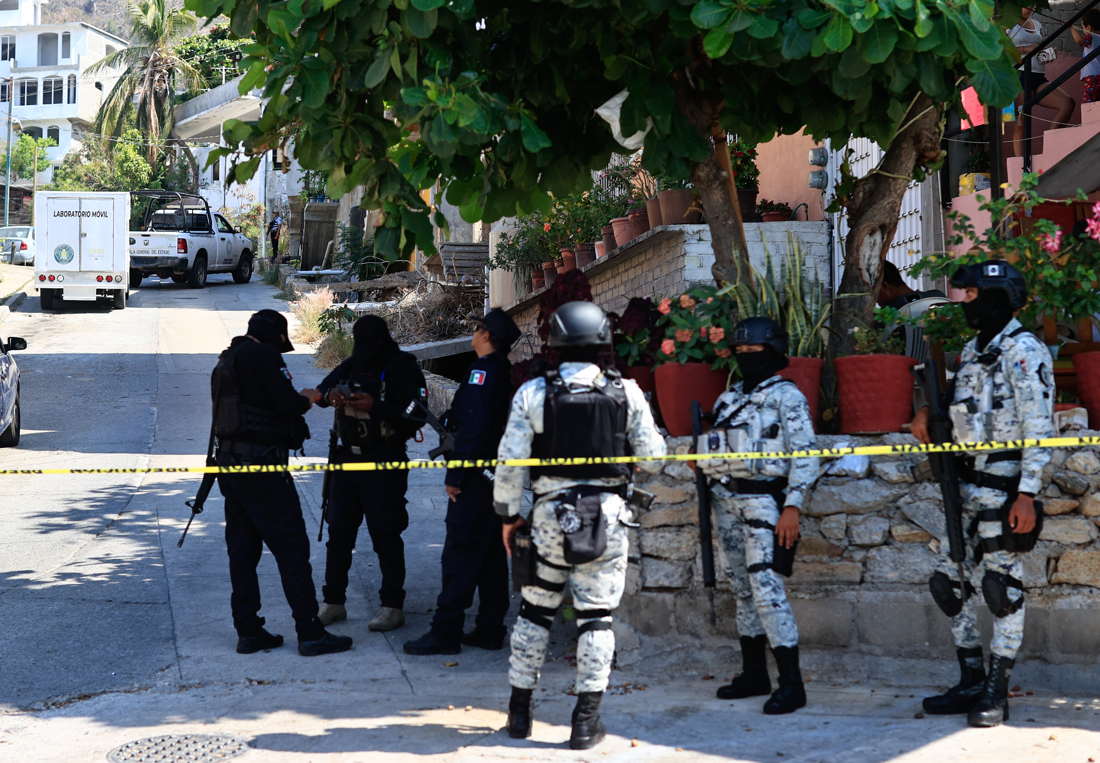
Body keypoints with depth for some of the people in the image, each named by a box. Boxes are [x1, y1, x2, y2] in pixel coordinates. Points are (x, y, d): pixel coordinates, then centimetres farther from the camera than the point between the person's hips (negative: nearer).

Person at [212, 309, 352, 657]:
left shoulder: (226, 361, 18)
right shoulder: (264, 354, -9)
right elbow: (288, 404, -17)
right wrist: (307, 398, 3)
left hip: (230, 462, 9)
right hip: (262, 464, -9)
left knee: (242, 547, 11)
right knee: (291, 545, -6)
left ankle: (248, 631, 13)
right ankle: (310, 633, -6)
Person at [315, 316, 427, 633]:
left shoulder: (404, 369, -8)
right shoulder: (352, 365, 10)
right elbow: (321, 389, 11)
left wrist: (376, 406, -26)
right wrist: (330, 396, -13)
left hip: (384, 463, -6)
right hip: (347, 459, 6)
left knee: (385, 535, -3)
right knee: (339, 532, 10)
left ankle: (392, 606, 5)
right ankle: (333, 601, 19)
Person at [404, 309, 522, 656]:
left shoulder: (482, 371, -15)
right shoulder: (507, 372, 12)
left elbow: (472, 428, -22)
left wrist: (455, 476, -19)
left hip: (475, 481, -9)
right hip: (499, 477, 9)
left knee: (460, 555, -8)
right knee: (491, 555, 12)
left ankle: (445, 633, -7)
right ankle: (490, 629, 16)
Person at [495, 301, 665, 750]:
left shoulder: (532, 393, -4)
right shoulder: (627, 393, -2)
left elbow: (510, 461, -4)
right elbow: (653, 459, 1)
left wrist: (508, 514, 7)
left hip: (550, 513, 0)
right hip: (607, 515, 0)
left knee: (534, 611, 13)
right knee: (596, 616, 5)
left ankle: (520, 712, 20)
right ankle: (586, 721, 5)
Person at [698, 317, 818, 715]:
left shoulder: (787, 397, -5)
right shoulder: (727, 399, 16)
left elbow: (805, 456, -11)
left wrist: (793, 506, -18)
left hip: (763, 500, -7)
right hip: (726, 499, 7)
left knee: (766, 588, -14)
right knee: (743, 589, 11)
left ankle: (791, 683, -12)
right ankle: (753, 674, 19)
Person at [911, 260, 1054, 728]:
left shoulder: (1023, 350, -11)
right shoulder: (972, 350, 16)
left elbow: (1038, 428, -16)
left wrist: (1027, 493, -22)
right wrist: (928, 412, 6)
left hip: (1003, 484, -9)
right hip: (966, 482, 9)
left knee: (1002, 586, -3)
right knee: (948, 581, 10)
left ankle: (997, 692, 5)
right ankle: (971, 684, 19)